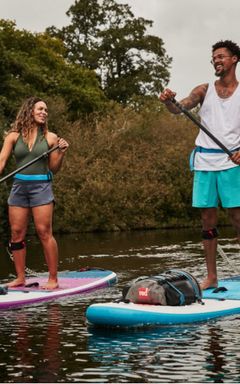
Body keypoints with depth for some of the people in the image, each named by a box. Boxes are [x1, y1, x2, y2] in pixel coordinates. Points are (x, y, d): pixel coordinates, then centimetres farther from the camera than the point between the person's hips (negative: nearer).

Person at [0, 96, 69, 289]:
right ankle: (20, 278, 15)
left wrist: (61, 153, -10)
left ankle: (53, 279, 0)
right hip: (19, 186, 2)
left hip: (41, 186, -2)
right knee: (17, 233, 4)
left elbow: (54, 168, 7)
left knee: (44, 233, -6)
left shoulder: (50, 138, 3)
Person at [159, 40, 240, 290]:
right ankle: (211, 277, 10)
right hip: (204, 161, 3)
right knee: (207, 219, 4)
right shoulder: (204, 91, 10)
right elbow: (180, 108, -4)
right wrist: (168, 101, -27)